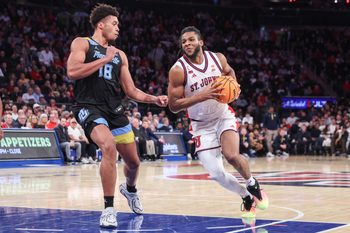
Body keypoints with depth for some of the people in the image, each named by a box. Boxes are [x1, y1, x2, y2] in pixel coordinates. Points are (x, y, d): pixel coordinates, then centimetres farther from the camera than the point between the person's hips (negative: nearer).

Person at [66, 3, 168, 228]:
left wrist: (154, 99, 2)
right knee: (109, 148, -32)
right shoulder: (82, 43, 0)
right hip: (89, 107, -6)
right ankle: (109, 208, -23)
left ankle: (130, 189, 49)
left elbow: (131, 90, 18)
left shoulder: (120, 55, 16)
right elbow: (73, 71, -18)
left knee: (133, 161, 13)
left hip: (115, 109, 7)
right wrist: (105, 59, -12)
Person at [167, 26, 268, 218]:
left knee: (232, 156, -25)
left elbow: (229, 72, 18)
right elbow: (173, 105, -19)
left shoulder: (217, 58, -6)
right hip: (202, 125, 0)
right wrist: (201, 96, -29)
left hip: (224, 116, 1)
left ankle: (252, 184, 6)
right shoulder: (178, 70, -17)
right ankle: (247, 197, 21)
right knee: (216, 174, -6)